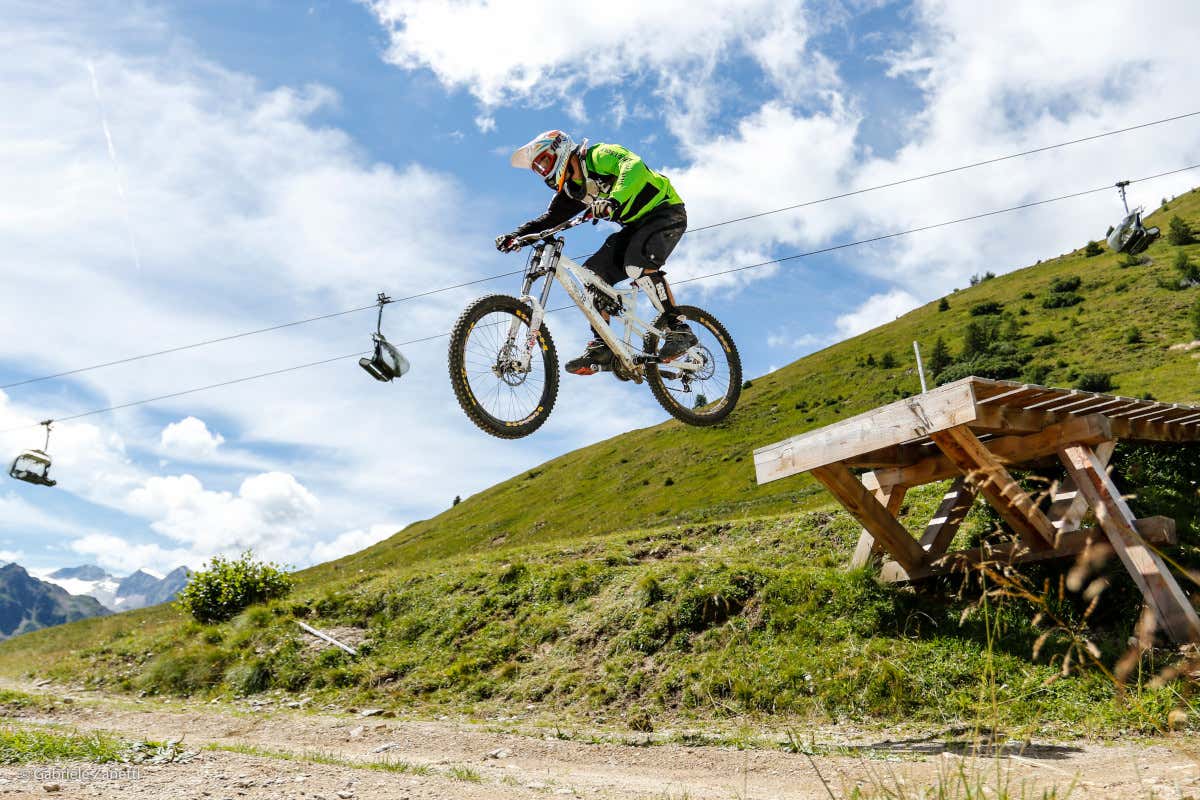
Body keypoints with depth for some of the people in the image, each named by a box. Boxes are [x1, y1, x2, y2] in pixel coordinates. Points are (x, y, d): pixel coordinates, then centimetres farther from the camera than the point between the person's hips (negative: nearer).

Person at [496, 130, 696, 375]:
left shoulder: (600, 155, -14)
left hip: (666, 210, -8)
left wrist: (614, 200, -50)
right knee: (594, 271, -5)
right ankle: (601, 347, -6)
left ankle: (679, 329, -26)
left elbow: (634, 166, -33)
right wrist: (516, 235, -14)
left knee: (637, 262, -33)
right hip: (636, 225, 9)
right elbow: (549, 218, 3)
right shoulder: (572, 190, 10)